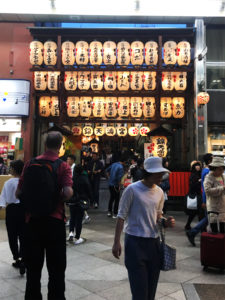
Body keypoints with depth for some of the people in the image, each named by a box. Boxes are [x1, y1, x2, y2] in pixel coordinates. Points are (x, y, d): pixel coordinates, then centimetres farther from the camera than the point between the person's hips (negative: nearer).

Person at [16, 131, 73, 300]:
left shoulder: (30, 164, -1)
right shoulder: (63, 166, -9)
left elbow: (18, 193, 0)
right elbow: (68, 193, -21)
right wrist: (58, 200, -2)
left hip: (32, 219, 3)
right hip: (55, 220, -2)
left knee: (33, 267, 17)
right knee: (56, 267, 12)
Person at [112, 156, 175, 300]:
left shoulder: (160, 192, 6)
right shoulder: (132, 189, -12)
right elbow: (122, 216, -8)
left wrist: (166, 222, -3)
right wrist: (117, 242, -10)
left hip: (154, 241, 6)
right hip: (135, 241, -6)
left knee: (152, 286, 14)